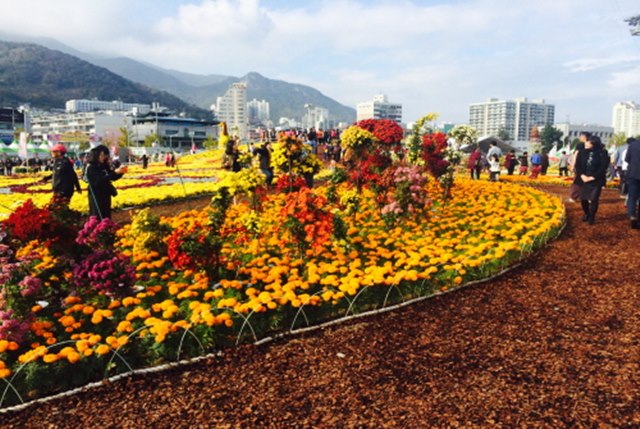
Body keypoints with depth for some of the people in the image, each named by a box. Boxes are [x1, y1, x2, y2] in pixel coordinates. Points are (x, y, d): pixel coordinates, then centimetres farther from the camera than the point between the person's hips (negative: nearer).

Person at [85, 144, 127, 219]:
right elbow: (99, 180, -27)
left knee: (107, 217, 12)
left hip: (106, 196, 7)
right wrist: (114, 172, -31)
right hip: (96, 197, -7)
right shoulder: (91, 168, -14)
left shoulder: (105, 166, 5)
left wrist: (121, 172, -9)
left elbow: (113, 178, 11)